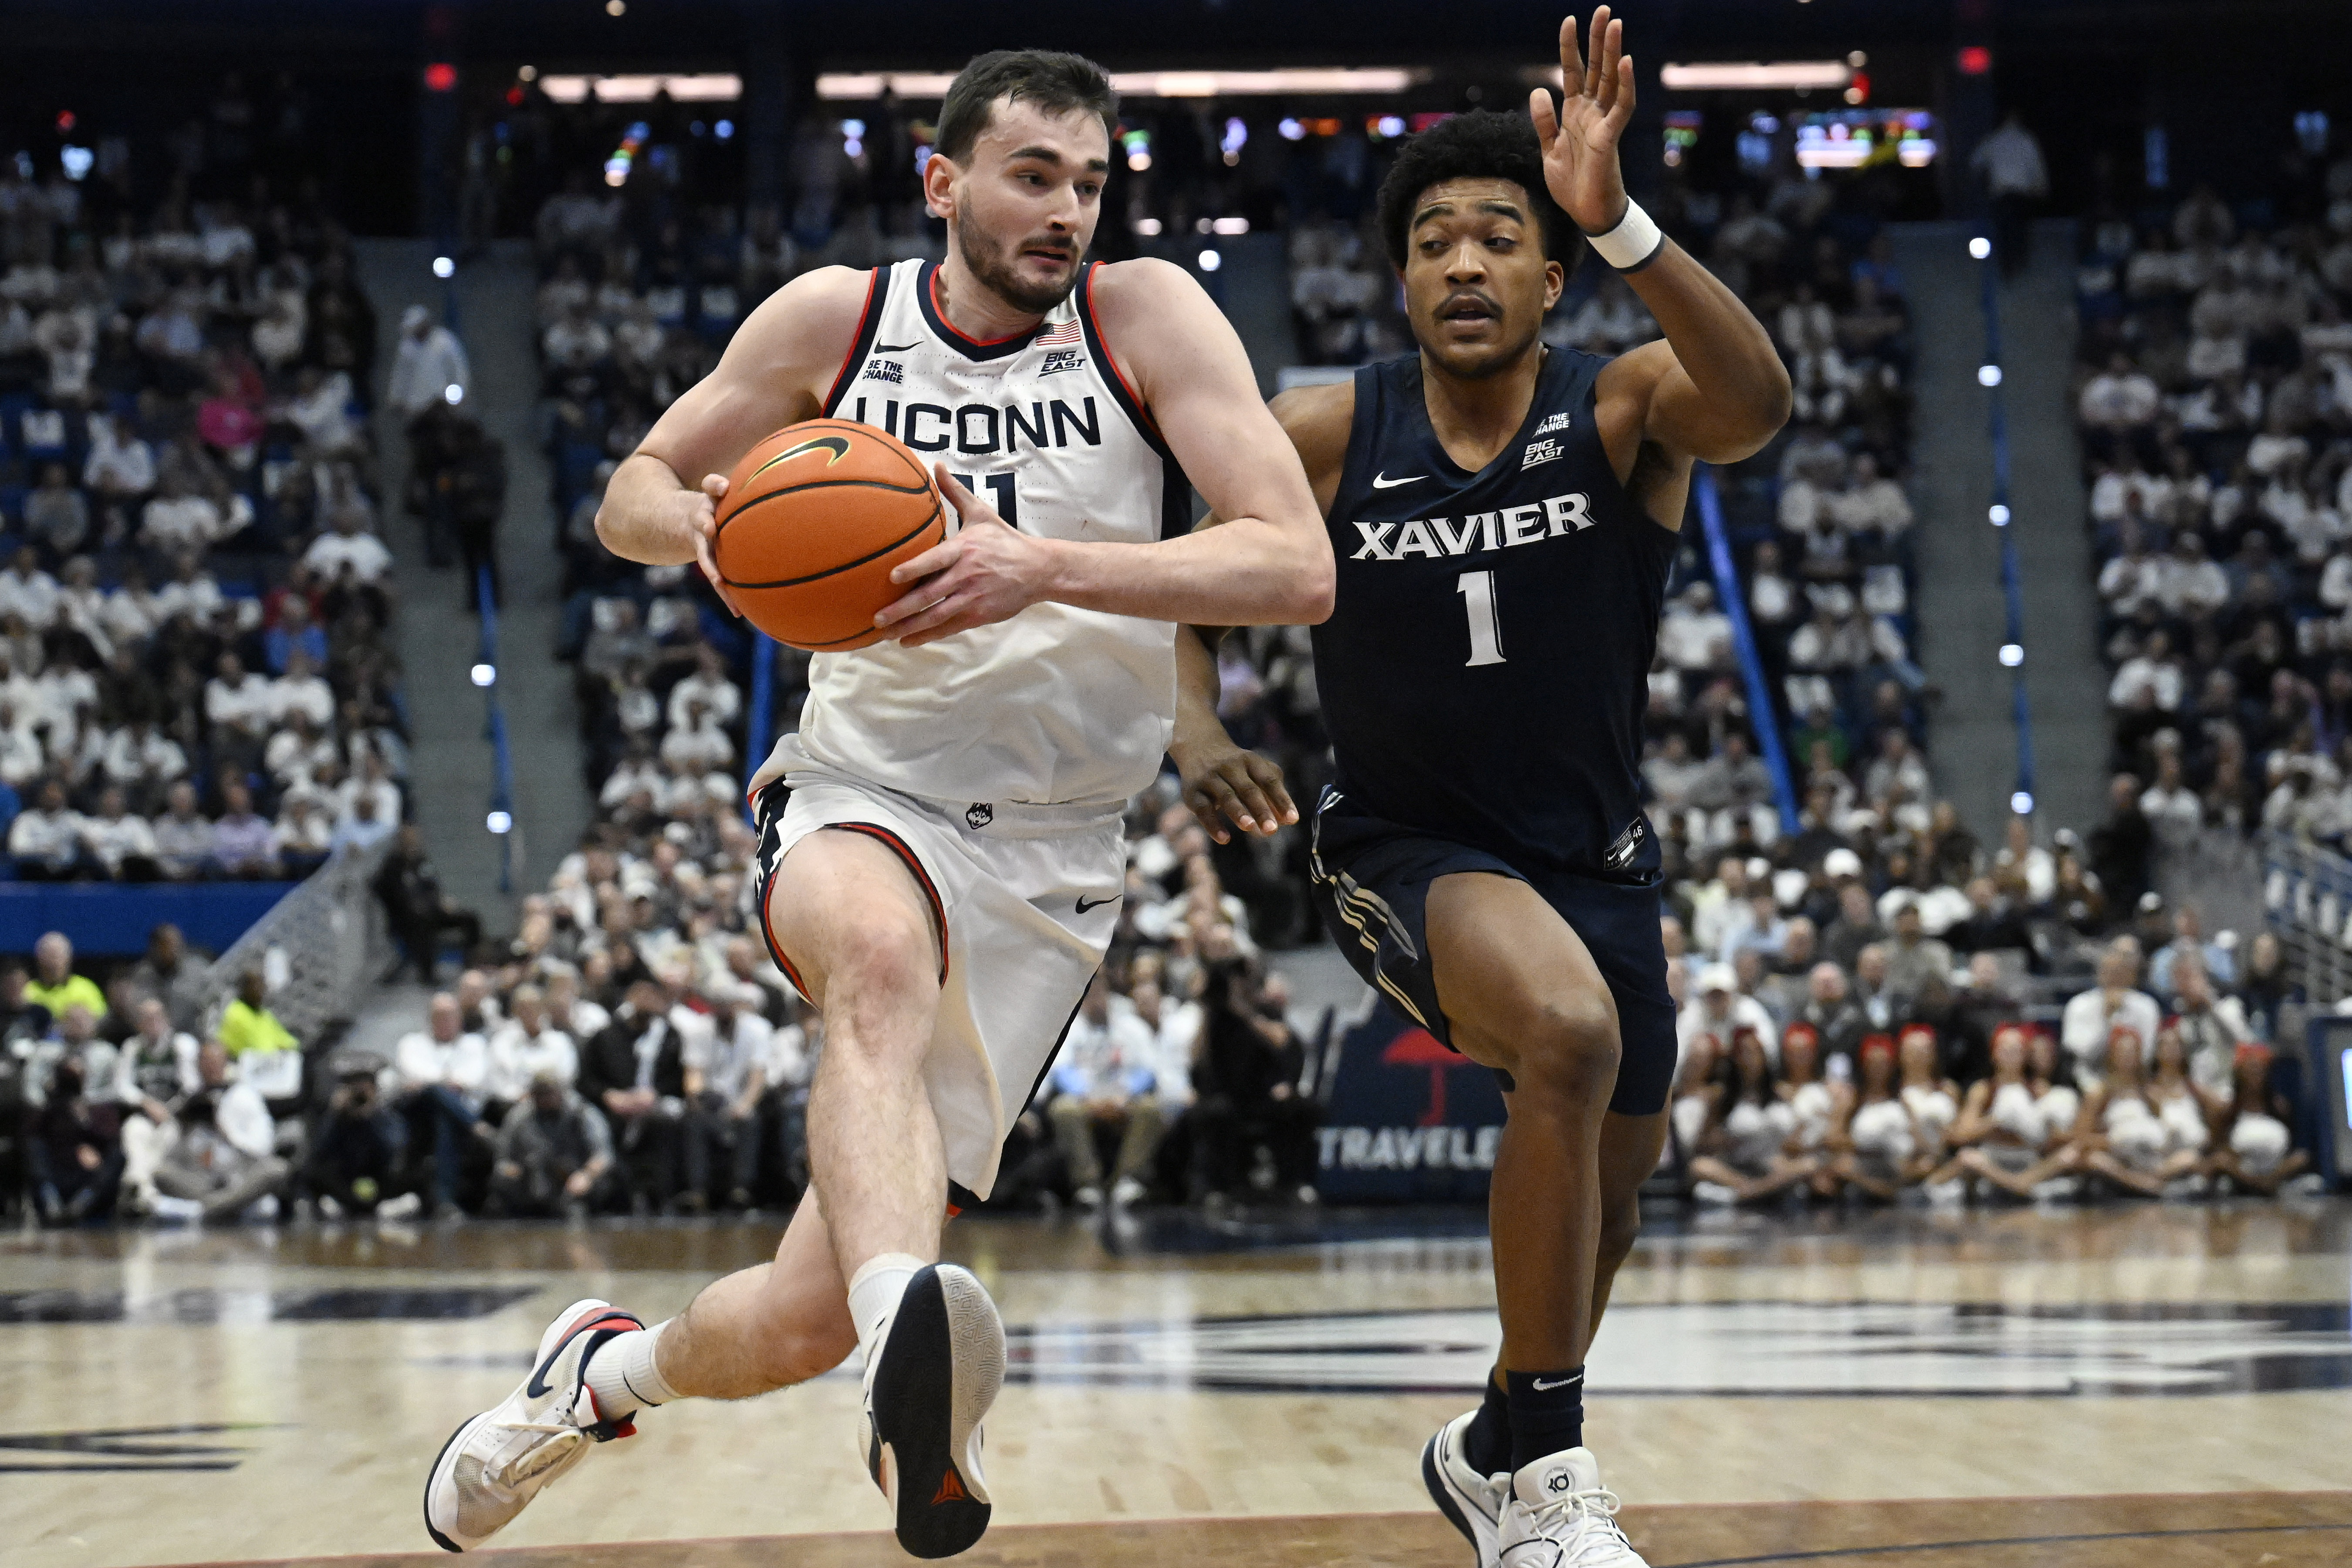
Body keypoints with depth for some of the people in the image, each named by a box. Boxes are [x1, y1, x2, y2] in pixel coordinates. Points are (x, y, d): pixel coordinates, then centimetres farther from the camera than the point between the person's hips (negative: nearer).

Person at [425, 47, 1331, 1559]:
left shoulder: (1145, 315, -6)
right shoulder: (833, 318, 0)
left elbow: (1299, 569, -17)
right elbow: (632, 494, 13)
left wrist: (1048, 565, -32)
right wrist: (702, 523, -13)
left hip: (1051, 857, 0)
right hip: (863, 795, 0)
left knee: (806, 1322, -2)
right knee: (881, 950, -41)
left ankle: (609, 1367, 31)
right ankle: (911, 1332, -60)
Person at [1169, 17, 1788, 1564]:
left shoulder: (1623, 410, -17)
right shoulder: (1330, 434, -13)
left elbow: (1757, 405, -40)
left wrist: (1619, 222, -53)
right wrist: (1195, 730, -19)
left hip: (1595, 846, 3)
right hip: (1411, 845, -3)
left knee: (1617, 1170, 18)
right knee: (1570, 1032, -33)